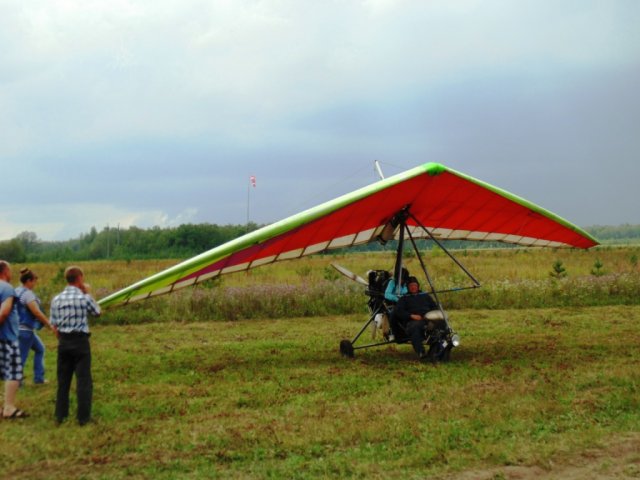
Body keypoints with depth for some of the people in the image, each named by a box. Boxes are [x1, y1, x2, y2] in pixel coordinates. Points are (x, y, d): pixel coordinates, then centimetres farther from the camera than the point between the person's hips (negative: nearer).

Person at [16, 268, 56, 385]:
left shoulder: (16, 292, 9)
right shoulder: (28, 294, -18)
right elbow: (37, 313, -22)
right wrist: (51, 326, -17)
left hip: (19, 328, 9)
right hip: (25, 330, -9)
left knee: (40, 349, 20)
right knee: (22, 357, -3)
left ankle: (38, 378, 21)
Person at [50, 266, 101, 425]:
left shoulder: (57, 299, 1)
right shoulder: (84, 297, -10)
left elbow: (54, 324, 4)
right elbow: (97, 312, 8)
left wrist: (61, 340, 16)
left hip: (63, 342, 4)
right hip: (80, 341, -4)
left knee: (63, 380, 13)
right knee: (84, 380, 2)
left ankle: (61, 415, 17)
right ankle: (83, 417, 2)